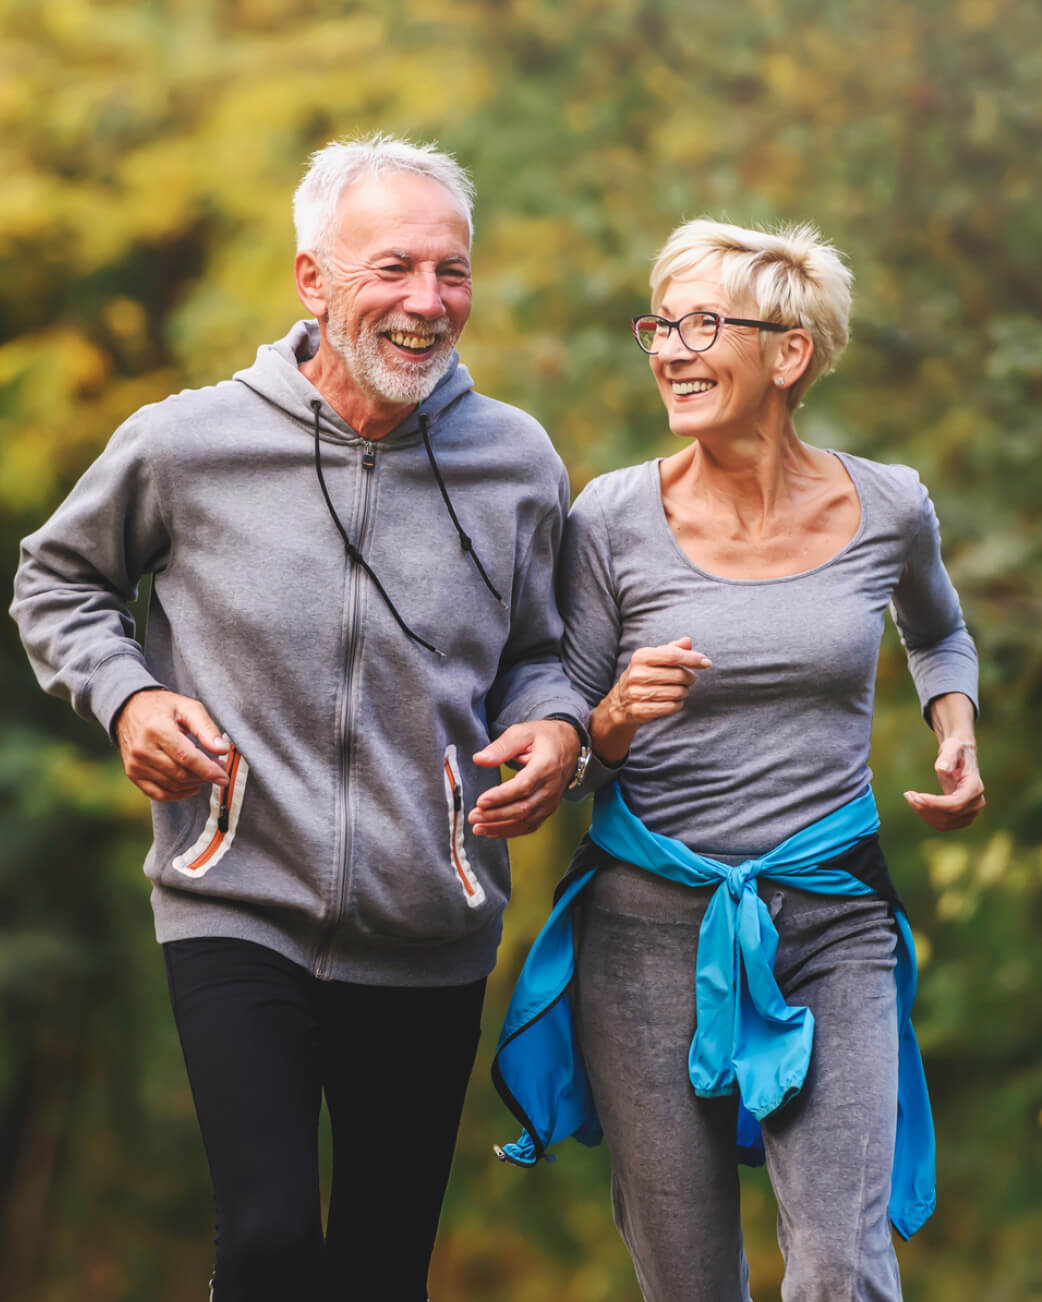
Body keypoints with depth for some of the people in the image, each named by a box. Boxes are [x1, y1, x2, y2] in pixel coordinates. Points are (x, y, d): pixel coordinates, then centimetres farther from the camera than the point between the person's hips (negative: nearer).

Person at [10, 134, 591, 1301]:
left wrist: (554, 729, -7)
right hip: (240, 912, -3)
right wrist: (127, 694, -7)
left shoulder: (515, 463, 1)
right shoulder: (185, 444, -6)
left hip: (429, 941, 3)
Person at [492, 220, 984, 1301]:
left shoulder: (888, 509, 1)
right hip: (652, 924, 0)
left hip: (833, 920, 0)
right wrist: (616, 719, -18)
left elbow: (938, 633, 25)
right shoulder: (616, 517, -4)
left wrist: (955, 733, 6)